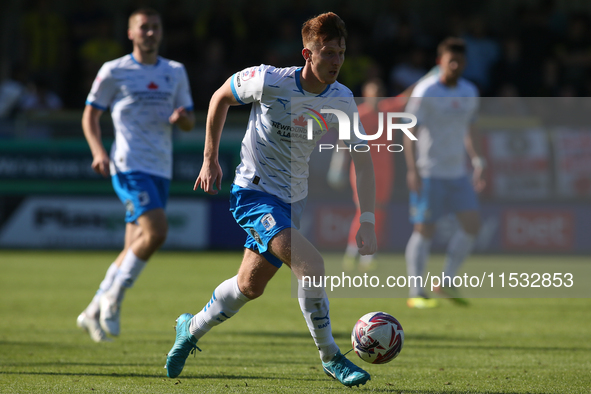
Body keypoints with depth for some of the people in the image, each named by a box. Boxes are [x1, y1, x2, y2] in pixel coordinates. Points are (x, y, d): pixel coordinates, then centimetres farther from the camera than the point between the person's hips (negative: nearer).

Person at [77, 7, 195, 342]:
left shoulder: (176, 73, 14)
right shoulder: (114, 72, 1)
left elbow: (190, 123, 18)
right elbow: (90, 115, 5)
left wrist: (182, 118, -7)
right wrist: (98, 151, -11)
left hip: (161, 170, 6)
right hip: (129, 164, -6)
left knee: (135, 246, 5)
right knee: (156, 231, -23)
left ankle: (94, 312, 17)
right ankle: (113, 299, -7)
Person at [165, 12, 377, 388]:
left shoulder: (342, 100, -7)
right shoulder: (270, 81, -19)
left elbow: (363, 160, -1)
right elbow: (221, 97, -1)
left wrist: (368, 220, -10)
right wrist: (210, 159, 0)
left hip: (293, 201, 6)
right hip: (254, 192, -6)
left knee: (250, 287, 14)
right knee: (311, 265, -23)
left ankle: (192, 329, 41)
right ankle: (330, 358, -9)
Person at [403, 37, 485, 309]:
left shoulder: (469, 92, 10)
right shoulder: (425, 92, -10)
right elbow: (410, 132, -12)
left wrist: (478, 162, 13)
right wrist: (412, 170, -20)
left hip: (457, 172, 6)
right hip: (428, 173, -6)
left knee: (472, 224, -3)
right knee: (424, 229, -6)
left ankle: (447, 282, 9)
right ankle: (415, 293, -1)